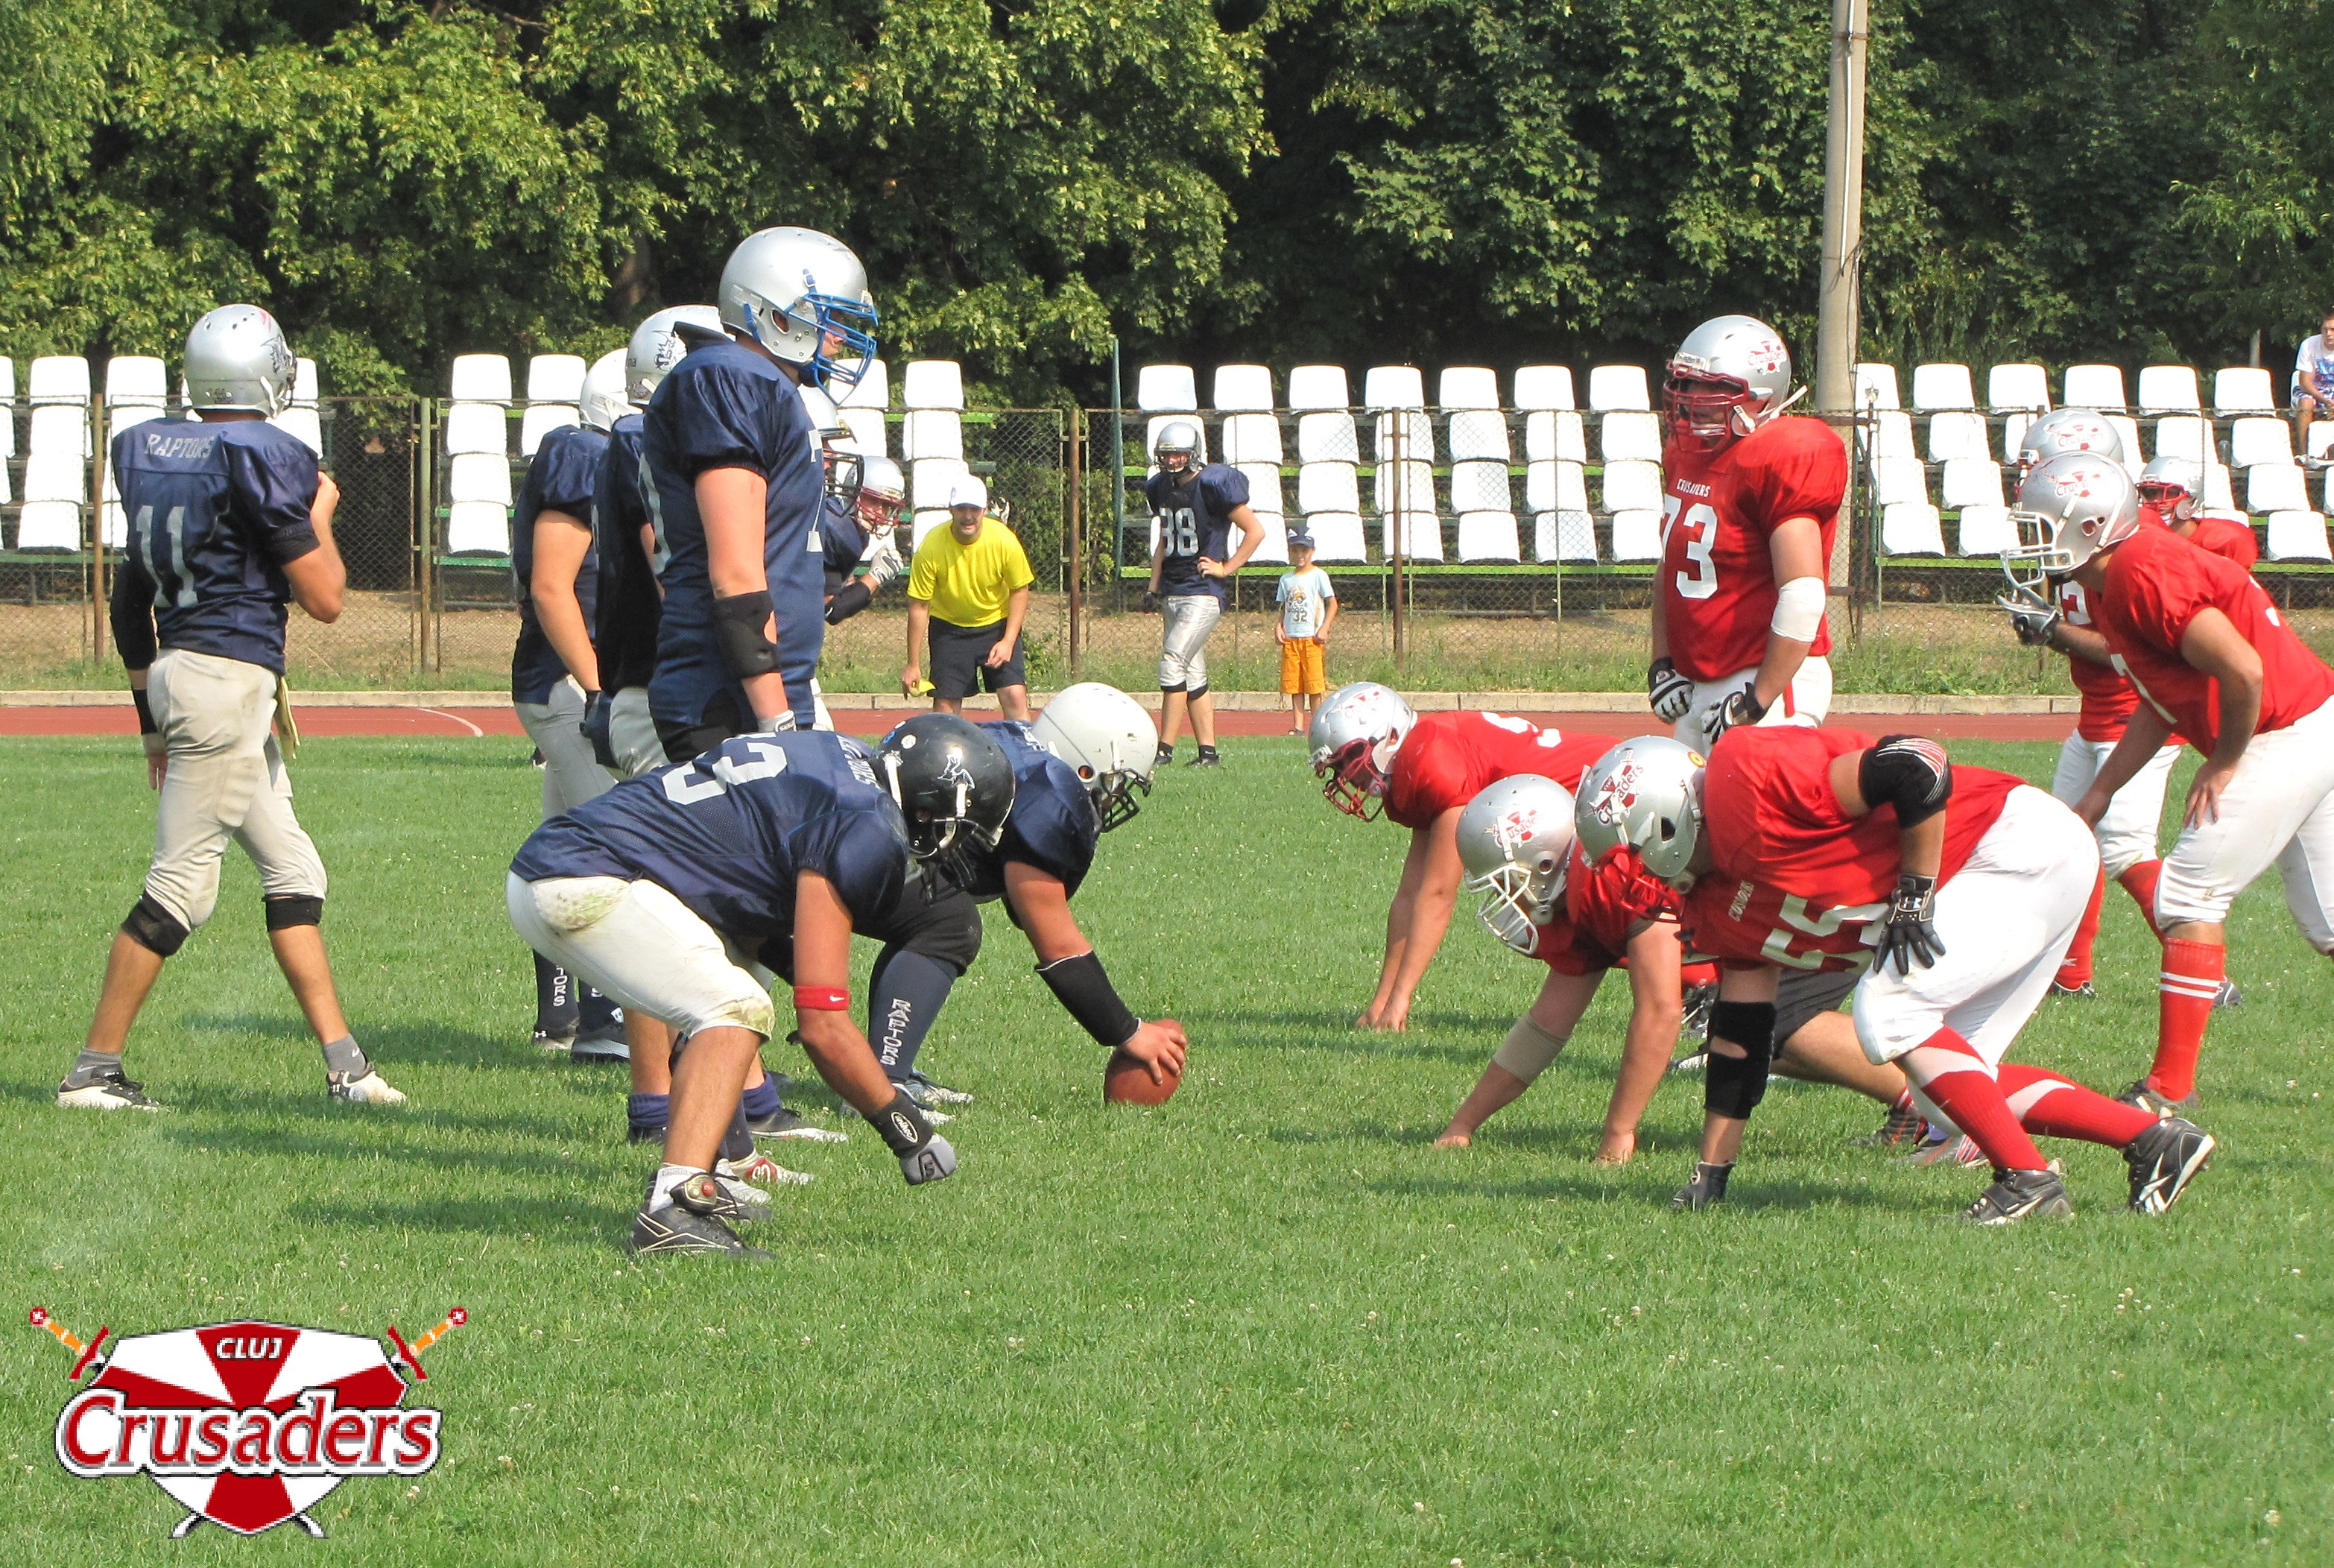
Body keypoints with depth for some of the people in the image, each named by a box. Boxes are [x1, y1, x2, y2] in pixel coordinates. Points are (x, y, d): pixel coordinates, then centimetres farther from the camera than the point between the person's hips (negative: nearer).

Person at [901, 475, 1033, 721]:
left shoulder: (1004, 541, -22)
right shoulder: (931, 547, -23)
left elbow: (1019, 591, -6)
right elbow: (918, 606, -15)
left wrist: (1008, 641, -15)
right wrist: (913, 664, -12)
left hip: (997, 624, 0)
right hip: (949, 627, 0)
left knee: (1015, 696, -11)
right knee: (945, 703, -3)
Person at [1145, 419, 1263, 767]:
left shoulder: (1212, 486, -12)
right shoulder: (1160, 489, 11)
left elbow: (1255, 531, -9)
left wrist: (1226, 568, -10)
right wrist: (1153, 588, 17)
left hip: (1202, 593, -8)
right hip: (1172, 594, 8)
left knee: (1173, 664, -15)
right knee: (1193, 673, 8)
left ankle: (1165, 749, -13)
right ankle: (1208, 751, 12)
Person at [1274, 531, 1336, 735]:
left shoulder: (1318, 575, 0)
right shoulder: (1286, 579, 14)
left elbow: (1332, 603, -1)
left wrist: (1324, 629, -12)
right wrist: (1278, 626, 2)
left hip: (1312, 638, -5)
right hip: (1290, 638, 5)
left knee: (1314, 685, -6)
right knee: (1294, 685, 2)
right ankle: (1298, 726, 4)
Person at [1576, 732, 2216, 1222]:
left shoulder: (1745, 780, -21)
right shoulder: (1716, 909, 9)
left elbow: (1916, 765, -24)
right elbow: (1738, 1042, 15)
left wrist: (1914, 899, -19)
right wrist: (1707, 1181, 13)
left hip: (2025, 842, -10)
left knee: (1889, 1011, -18)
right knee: (1947, 1088, 7)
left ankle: (2029, 1179, -15)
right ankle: (2156, 1140, 10)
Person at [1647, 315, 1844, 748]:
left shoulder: (1779, 462, -17)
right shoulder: (1685, 455, 11)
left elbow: (1802, 597, -22)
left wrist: (1756, 703, -21)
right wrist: (1662, 663, 13)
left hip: (1769, 680, -9)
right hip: (1701, 684, 9)